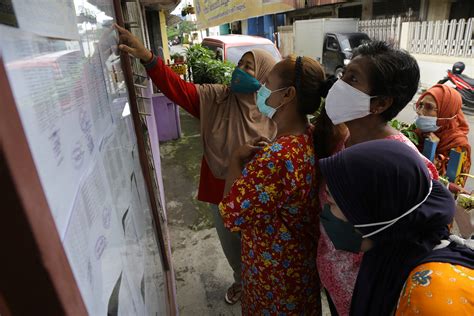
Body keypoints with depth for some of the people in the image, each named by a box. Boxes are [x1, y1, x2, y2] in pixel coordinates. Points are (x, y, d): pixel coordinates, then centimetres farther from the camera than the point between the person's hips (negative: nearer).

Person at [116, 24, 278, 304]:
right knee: (230, 244, 25)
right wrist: (147, 57, -36)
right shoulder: (215, 98, -11)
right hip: (221, 191, 3)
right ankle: (241, 281, 58)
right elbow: (178, 88, -23)